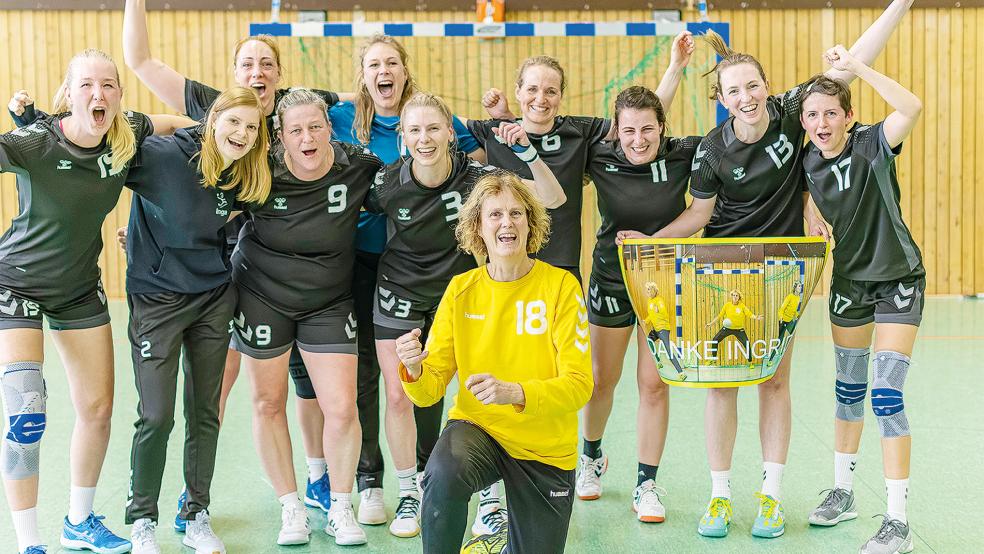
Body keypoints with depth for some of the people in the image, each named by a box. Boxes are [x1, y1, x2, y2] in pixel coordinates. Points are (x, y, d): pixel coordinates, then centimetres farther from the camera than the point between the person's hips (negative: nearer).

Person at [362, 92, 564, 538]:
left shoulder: (475, 177, -18)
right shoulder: (387, 183, -16)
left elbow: (553, 199, -23)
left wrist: (528, 153, -34)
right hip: (400, 297, 1)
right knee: (398, 397, -1)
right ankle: (409, 496, 20)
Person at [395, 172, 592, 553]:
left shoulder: (561, 286, -11)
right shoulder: (461, 289, -3)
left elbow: (580, 385, -16)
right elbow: (431, 389, -3)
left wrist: (515, 392, -34)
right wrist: (413, 370, -27)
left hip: (545, 449, 0)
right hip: (477, 426, 0)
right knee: (444, 473, -34)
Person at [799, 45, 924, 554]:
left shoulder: (873, 145, -20)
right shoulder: (808, 163, -6)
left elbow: (912, 108, -40)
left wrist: (855, 66, -38)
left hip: (898, 280, -6)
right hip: (848, 279, 6)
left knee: (886, 394, -11)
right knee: (848, 389, 16)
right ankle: (842, 492, 33)